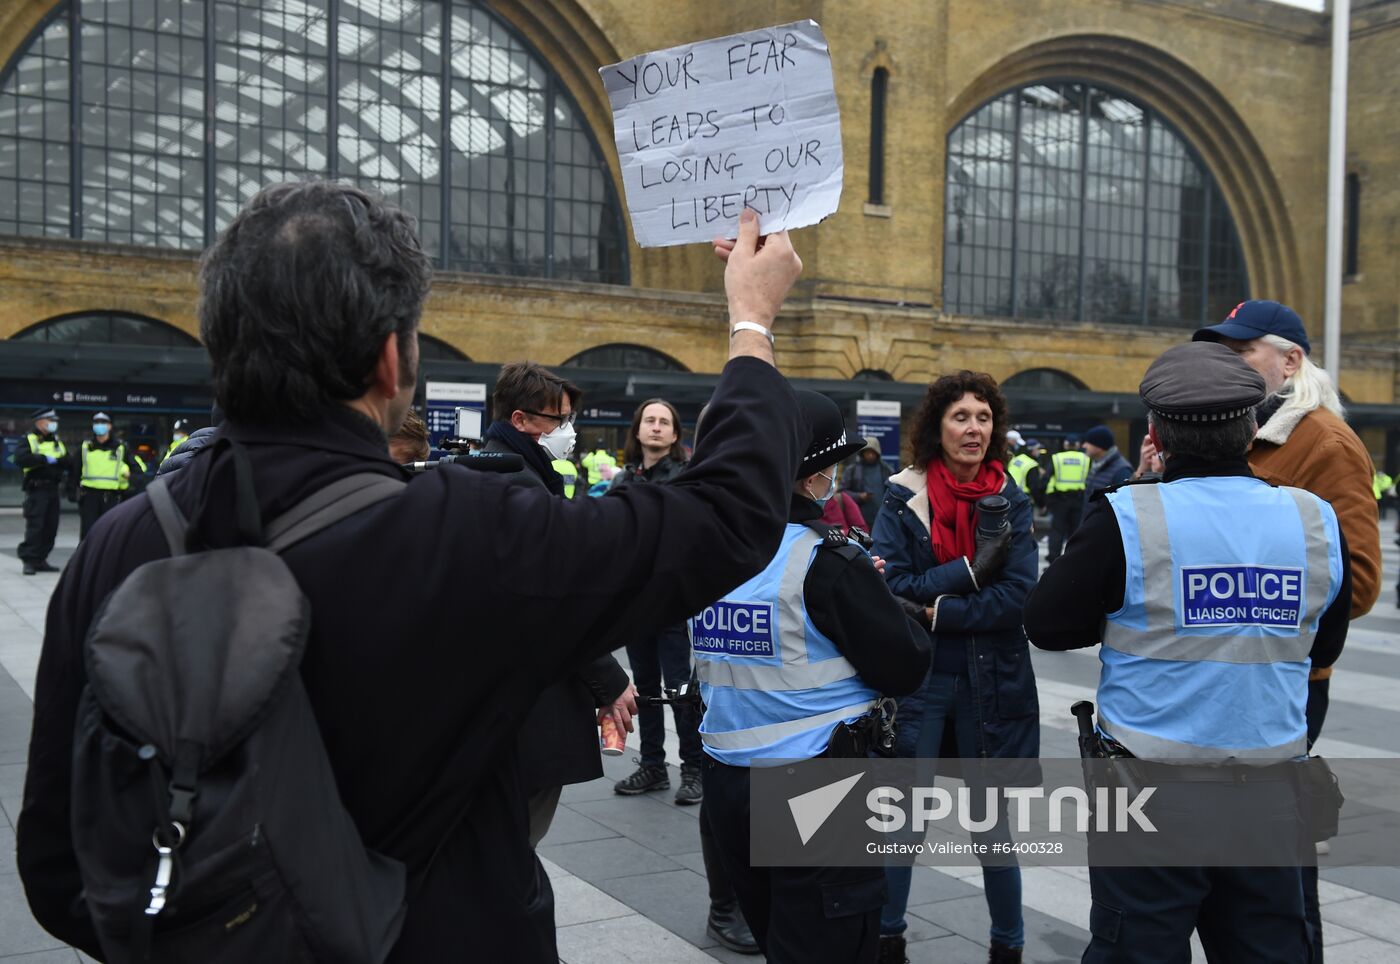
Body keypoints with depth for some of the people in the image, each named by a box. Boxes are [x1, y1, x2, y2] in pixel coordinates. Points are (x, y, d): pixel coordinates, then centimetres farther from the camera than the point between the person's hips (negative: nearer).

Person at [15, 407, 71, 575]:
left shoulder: (58, 443, 18)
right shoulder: (28, 440, 0)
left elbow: (69, 464, 8)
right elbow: (21, 459, -19)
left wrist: (57, 460, -12)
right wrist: (45, 459, -17)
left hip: (53, 489, 6)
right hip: (36, 490, -6)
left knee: (50, 527, 6)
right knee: (34, 526, -10)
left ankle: (40, 560, 14)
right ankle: (29, 561, -6)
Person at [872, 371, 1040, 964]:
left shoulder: (1012, 502, 0)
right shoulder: (901, 499, -4)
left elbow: (1018, 597, -10)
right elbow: (890, 587, -13)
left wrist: (936, 611, -17)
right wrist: (970, 569, -19)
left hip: (993, 683, 1)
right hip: (915, 680, -1)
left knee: (993, 827, 12)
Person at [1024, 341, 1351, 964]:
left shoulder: (1127, 517, -15)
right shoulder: (1317, 521, -2)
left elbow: (1046, 624, -6)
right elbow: (1325, 647, 12)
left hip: (1153, 793, -4)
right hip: (1271, 795, 4)